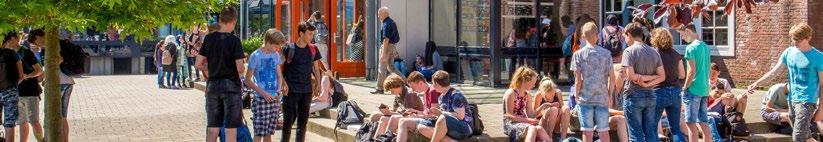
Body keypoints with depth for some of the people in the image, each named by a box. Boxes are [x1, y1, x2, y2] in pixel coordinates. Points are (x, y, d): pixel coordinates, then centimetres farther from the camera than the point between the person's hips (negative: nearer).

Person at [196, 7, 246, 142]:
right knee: (231, 128, 0)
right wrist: (242, 68, 8)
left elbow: (199, 64, 4)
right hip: (231, 85, -4)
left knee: (212, 129, 9)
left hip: (212, 85, 4)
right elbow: (240, 68, -14)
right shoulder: (234, 40, -10)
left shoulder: (209, 38, 3)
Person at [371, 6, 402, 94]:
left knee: (382, 68, -1)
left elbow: (386, 39, -23)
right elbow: (397, 37, 18)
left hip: (387, 46, -10)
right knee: (390, 67, 15)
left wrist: (384, 53, -24)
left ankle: (380, 89, 5)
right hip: (393, 46, 10)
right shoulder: (392, 22, 13)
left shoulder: (386, 24, -18)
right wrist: (394, 50, 22)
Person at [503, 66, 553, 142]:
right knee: (532, 128, -35)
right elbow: (509, 116, -14)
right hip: (511, 124, -7)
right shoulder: (510, 93, -10)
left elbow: (531, 114, 10)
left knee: (539, 129, -26)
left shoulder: (527, 95, 13)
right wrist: (527, 120, -20)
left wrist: (542, 107, -4)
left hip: (522, 122, 7)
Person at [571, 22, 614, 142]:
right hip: (602, 98, 2)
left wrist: (576, 95, 5)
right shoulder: (606, 53, 1)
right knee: (604, 131, 7)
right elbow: (611, 77, 0)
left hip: (585, 98, -2)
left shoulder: (579, 54, -4)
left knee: (587, 131, 2)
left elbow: (578, 79, -7)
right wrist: (610, 95, 11)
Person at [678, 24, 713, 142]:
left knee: (691, 123, -4)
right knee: (704, 123, 11)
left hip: (693, 89, -8)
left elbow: (692, 71, -17)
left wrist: (685, 88, -8)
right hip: (704, 89, 8)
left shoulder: (691, 48, -13)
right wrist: (705, 85, 19)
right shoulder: (705, 46, 13)